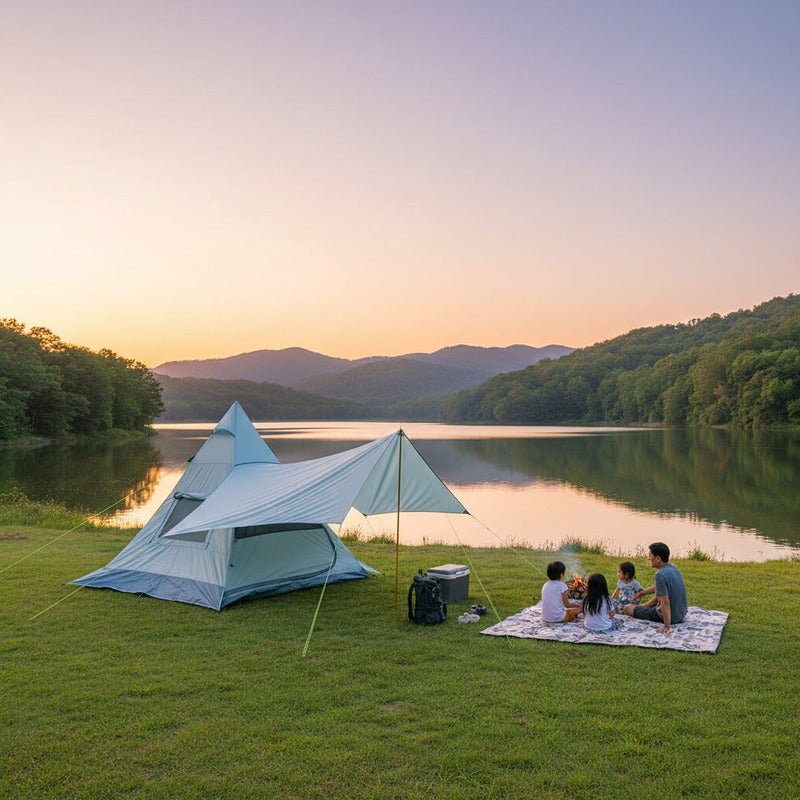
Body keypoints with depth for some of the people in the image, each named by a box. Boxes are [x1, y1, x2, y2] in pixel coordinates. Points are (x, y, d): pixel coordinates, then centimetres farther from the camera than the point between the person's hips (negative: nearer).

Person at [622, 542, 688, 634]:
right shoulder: (673, 567, -1)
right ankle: (642, 606, 57)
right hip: (682, 612, 8)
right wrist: (643, 592, 23)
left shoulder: (660, 575, -28)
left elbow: (665, 602, -30)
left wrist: (667, 626, -27)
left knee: (627, 608, 8)